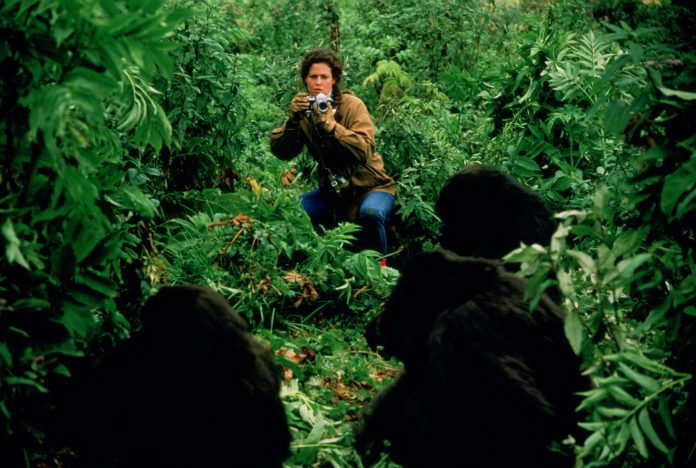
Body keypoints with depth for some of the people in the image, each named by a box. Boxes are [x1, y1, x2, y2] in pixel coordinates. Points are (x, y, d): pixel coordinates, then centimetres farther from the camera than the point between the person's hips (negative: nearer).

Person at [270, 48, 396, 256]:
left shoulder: (352, 105, -14)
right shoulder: (303, 107, -2)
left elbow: (365, 151, -28)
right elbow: (281, 152, -10)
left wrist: (330, 124, -36)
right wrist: (293, 120, -26)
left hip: (369, 186, -4)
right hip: (332, 190, 5)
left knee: (370, 213, -34)